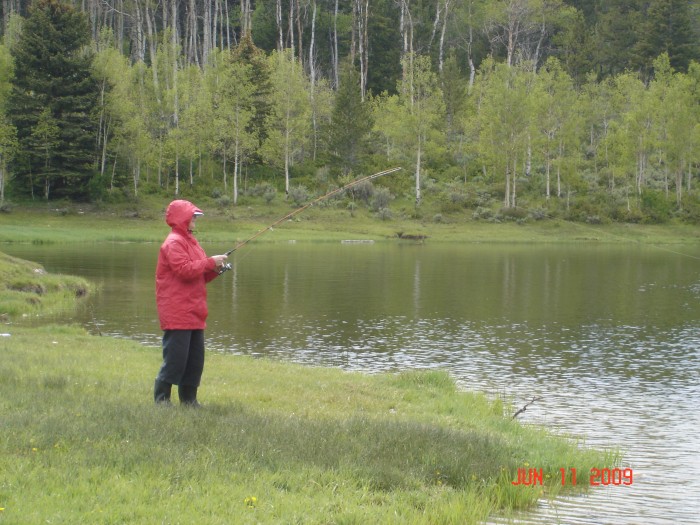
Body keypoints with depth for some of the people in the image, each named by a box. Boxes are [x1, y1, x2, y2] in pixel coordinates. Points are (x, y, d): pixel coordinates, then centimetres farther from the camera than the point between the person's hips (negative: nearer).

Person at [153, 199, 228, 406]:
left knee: (195, 358, 10)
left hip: (193, 314, 10)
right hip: (177, 314, -10)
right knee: (176, 358, -9)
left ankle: (189, 398, 17)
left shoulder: (189, 241, 21)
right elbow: (185, 270, -22)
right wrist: (210, 262, -15)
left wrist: (214, 269, 6)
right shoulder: (174, 243, -10)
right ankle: (161, 398, -2)